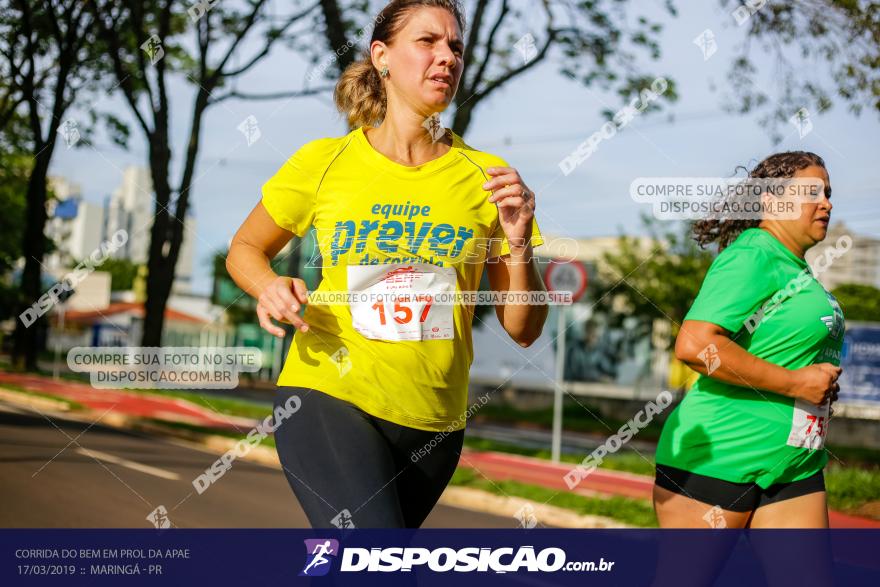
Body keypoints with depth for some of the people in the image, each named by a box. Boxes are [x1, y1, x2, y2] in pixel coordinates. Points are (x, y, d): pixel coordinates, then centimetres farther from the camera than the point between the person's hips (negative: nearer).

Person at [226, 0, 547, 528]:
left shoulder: (485, 177, 0)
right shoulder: (324, 162, -2)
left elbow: (524, 330, 3)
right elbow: (245, 249, 14)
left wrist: (519, 245, -14)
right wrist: (270, 287, -8)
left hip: (432, 423, 3)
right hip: (328, 396, -3)